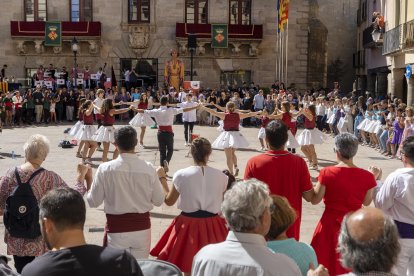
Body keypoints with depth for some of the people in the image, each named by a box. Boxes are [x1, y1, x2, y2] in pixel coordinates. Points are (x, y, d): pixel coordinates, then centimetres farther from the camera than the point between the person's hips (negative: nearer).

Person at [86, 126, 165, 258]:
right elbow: (159, 200, 0)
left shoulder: (105, 169, -12)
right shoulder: (148, 169, -9)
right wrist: (158, 177, 14)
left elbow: (93, 202, -5)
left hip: (116, 227, -1)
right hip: (142, 225, 1)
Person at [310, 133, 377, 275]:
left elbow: (315, 200, -9)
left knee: (326, 264, 17)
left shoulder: (327, 173, -17)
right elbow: (367, 202, 4)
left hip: (331, 223, -2)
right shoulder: (367, 176, -11)